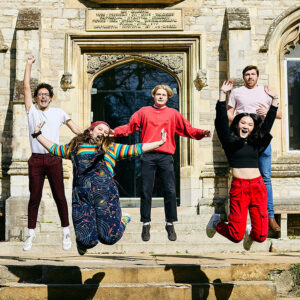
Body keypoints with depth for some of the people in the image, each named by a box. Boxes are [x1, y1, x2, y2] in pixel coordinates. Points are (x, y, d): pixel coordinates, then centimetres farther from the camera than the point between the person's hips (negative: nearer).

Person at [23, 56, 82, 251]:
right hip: (36, 160, 0)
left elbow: (75, 128, 12)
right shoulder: (32, 111, 13)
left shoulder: (58, 113, 14)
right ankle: (31, 234, 8)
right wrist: (29, 65, 9)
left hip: (54, 159, 0)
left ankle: (66, 232, 7)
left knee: (59, 196, 0)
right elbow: (26, 87, 9)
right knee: (35, 197, 2)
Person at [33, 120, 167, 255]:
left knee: (109, 237, -8)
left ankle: (122, 220, 26)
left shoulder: (111, 147, 19)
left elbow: (135, 149, 15)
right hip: (81, 197, 1)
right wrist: (38, 135, 41)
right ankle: (82, 242, 29)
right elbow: (54, 149, 37)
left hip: (105, 193, -1)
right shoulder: (75, 147, 24)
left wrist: (160, 142, 10)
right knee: (88, 241, -10)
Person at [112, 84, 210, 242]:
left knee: (170, 191, -4)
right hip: (148, 156, 0)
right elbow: (129, 126, 10)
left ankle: (170, 224, 7)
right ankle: (146, 225, 8)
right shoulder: (144, 111, 14)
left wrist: (201, 133, -7)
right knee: (146, 191, 0)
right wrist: (114, 132, -5)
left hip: (166, 156, 0)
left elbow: (188, 129, 10)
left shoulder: (173, 113, 14)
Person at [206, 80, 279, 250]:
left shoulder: (256, 142, 16)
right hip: (239, 187, -3)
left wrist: (274, 99, 15)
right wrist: (223, 94, -3)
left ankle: (250, 233, 34)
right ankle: (217, 222, 26)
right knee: (236, 236, -6)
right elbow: (222, 119, 0)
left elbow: (268, 123, 17)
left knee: (261, 236, -4)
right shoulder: (230, 140, 7)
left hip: (258, 186, 3)